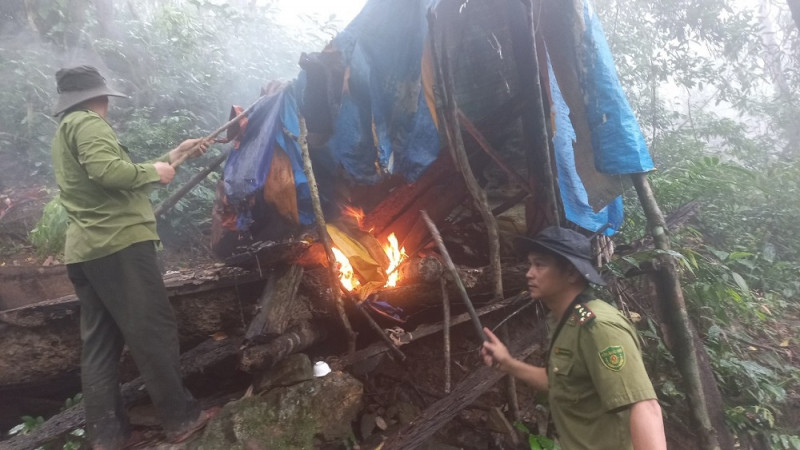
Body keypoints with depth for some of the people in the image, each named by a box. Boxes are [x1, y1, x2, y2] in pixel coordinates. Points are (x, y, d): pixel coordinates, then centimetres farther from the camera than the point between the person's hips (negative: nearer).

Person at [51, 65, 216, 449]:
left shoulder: (66, 130, 26)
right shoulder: (87, 122, -7)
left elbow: (119, 178, 24)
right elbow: (109, 171, -26)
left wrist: (172, 156, 23)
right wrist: (154, 172, -9)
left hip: (86, 250, 10)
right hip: (117, 243, -10)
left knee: (100, 341, 9)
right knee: (153, 331, -5)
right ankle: (180, 418, 3)